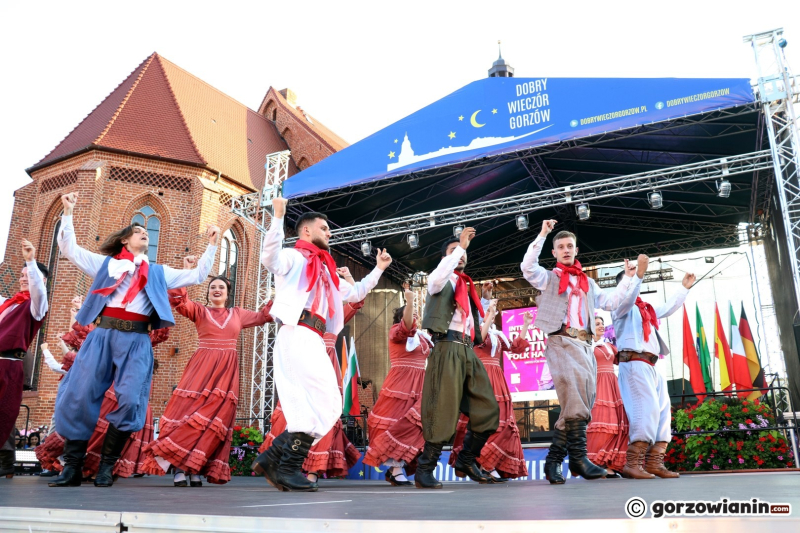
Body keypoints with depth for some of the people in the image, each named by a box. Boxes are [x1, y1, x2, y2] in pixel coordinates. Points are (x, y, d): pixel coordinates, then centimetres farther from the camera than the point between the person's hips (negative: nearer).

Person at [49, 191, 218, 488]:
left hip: (136, 340, 1)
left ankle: (107, 466, 3)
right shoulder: (105, 263, 19)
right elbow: (69, 249, 16)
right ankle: (72, 466, 6)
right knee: (79, 396, -6)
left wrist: (211, 245, 19)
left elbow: (196, 276, 22)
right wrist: (68, 213, 12)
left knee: (130, 400, -12)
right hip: (102, 334, 0)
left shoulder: (158, 272, 23)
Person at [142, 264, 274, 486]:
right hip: (202, 368, -2)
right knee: (190, 411, -12)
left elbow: (263, 316, 22)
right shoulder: (199, 310, 9)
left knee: (216, 418, -4)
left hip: (226, 371, 2)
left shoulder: (238, 314, 18)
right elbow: (177, 300, -6)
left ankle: (195, 469, 0)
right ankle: (179, 468, -8)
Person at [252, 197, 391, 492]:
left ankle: (272, 459, 8)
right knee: (318, 405, -15)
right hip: (297, 335, -9)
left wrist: (379, 269, 35)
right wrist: (278, 217, -22)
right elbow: (269, 258, -17)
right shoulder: (294, 257, 6)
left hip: (313, 341, 9)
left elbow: (355, 293, 38)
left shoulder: (326, 270, 30)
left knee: (328, 407, 5)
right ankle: (288, 469, -8)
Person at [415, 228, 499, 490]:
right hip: (448, 348, -7)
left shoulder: (467, 287, 27)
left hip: (468, 351, 7)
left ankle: (466, 460, 19)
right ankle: (424, 470, -1)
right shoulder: (441, 281, 6)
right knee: (443, 412, -10)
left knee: (487, 409, 4)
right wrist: (460, 246, -14)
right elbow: (436, 278, -20)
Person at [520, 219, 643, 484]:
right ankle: (578, 457, -20)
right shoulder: (548, 278, 12)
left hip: (585, 344, 6)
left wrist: (628, 278, 20)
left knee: (580, 400, 2)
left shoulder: (588, 283, 28)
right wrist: (542, 235, -9)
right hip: (562, 341, -6)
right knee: (576, 395, -23)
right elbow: (527, 267, -8)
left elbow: (612, 302, 22)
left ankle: (554, 460, 8)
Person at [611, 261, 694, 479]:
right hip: (634, 363, -9)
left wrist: (684, 287, 43)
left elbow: (668, 308, 40)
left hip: (650, 366, 9)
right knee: (647, 410, -20)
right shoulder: (623, 307, 1)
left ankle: (654, 462, 3)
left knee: (663, 412, 3)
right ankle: (633, 464, -21)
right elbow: (627, 297, -22)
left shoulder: (646, 309, 26)